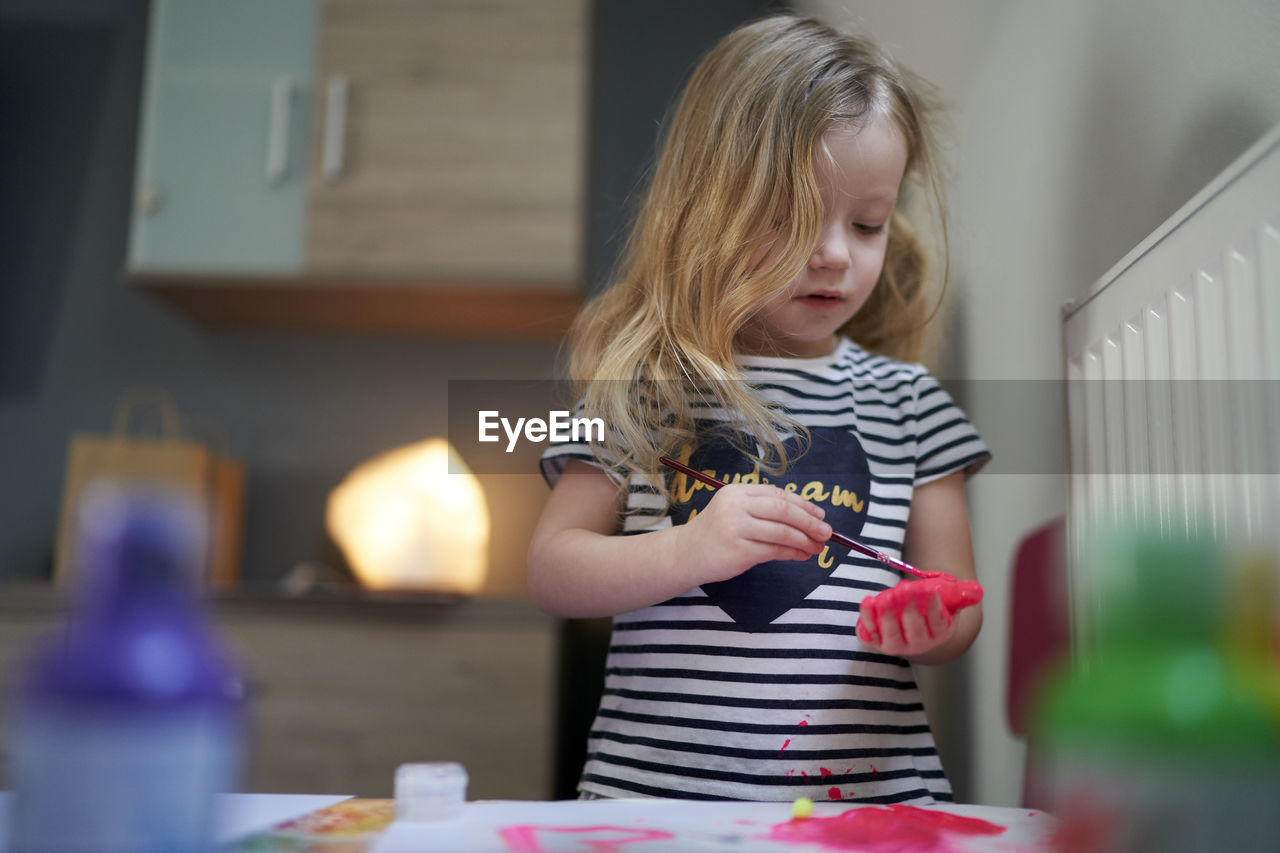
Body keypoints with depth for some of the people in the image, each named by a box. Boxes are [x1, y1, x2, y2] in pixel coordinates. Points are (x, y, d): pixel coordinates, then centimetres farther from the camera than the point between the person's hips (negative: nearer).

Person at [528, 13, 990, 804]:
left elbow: (958, 604, 13)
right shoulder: (646, 387, 2)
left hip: (869, 791, 4)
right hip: (656, 784, -3)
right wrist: (688, 550, -15)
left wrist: (926, 623, -10)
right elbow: (551, 572, 1)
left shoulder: (905, 398, 9)